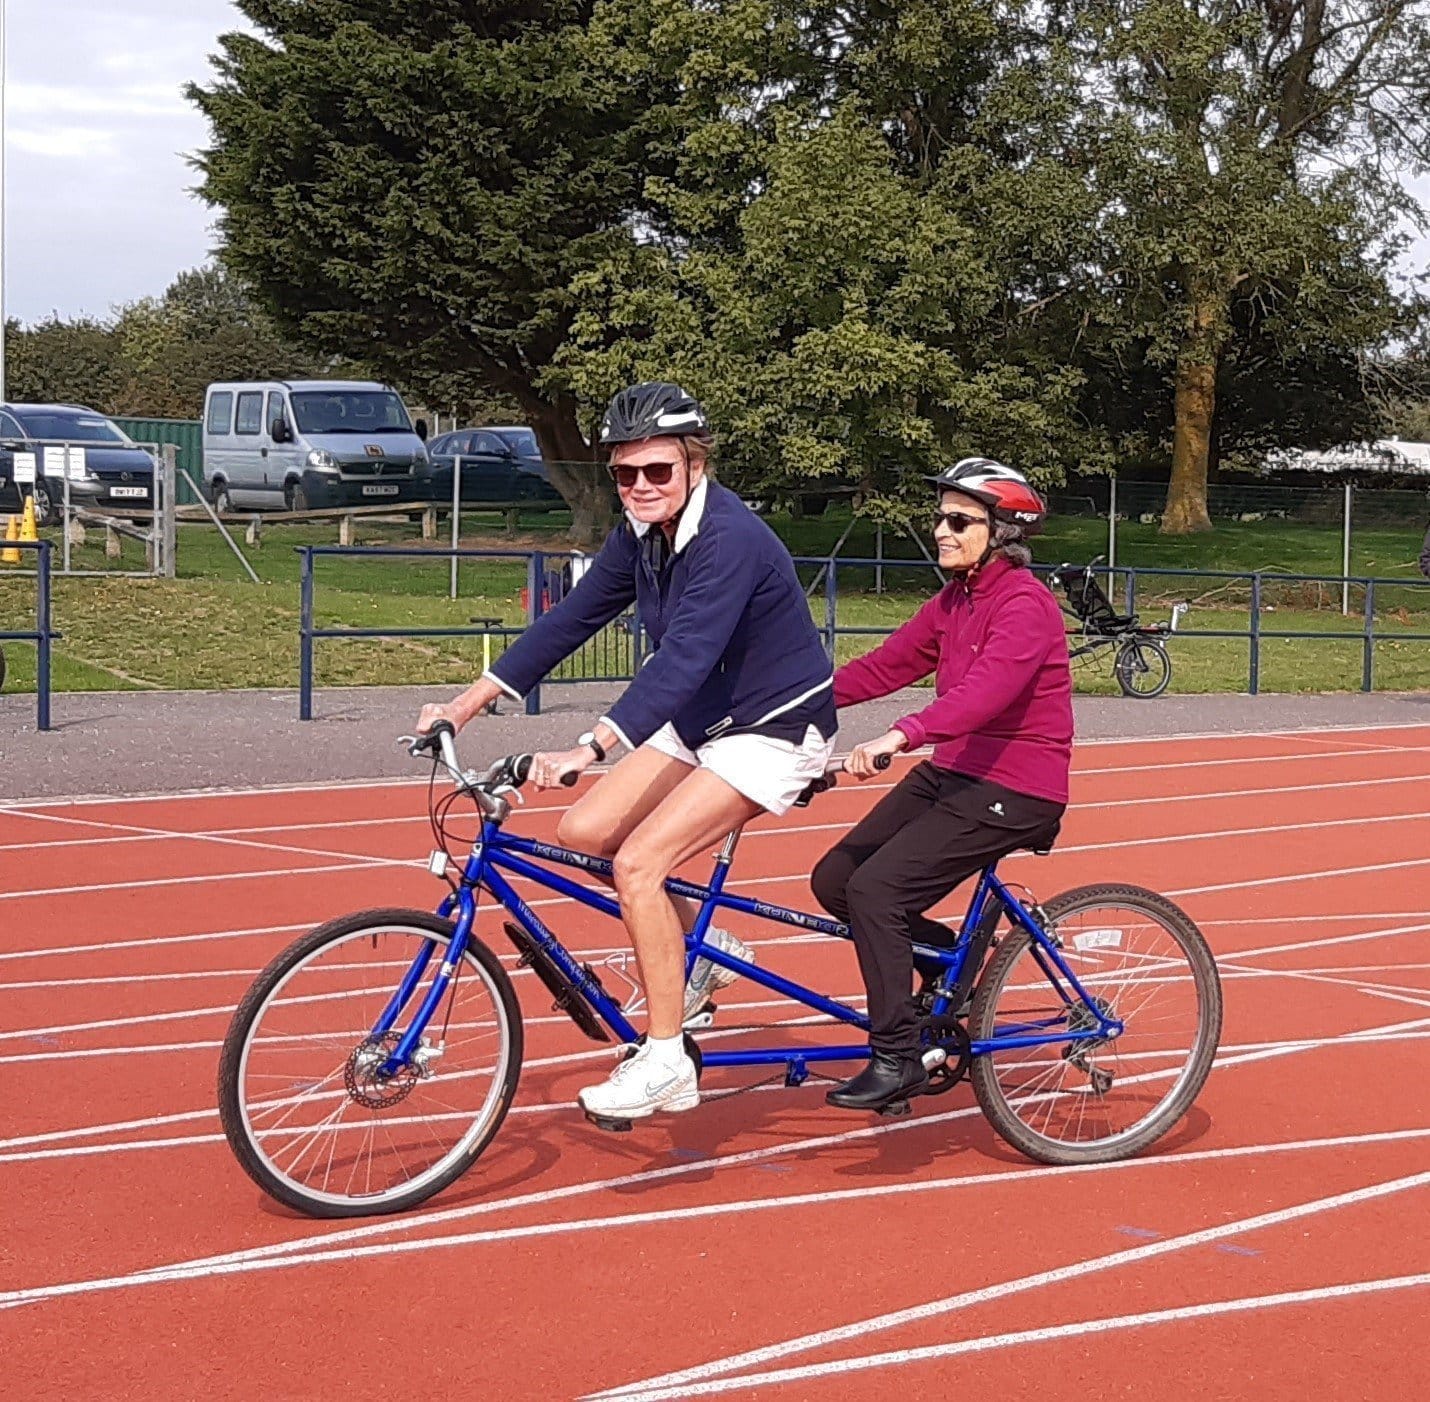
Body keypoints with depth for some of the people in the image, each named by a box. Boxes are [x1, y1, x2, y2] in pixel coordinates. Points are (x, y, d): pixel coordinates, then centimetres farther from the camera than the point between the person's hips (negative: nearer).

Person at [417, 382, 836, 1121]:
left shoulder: (729, 539, -27)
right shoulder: (643, 536, -1)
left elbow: (683, 658, -38)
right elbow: (568, 620, 2)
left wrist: (588, 749, -48)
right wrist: (463, 706, -3)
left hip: (775, 728, -9)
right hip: (702, 720, 9)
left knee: (638, 862, -21)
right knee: (582, 831, -3)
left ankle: (666, 1061, -11)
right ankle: (702, 948, 17)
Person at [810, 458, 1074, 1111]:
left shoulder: (1025, 604, -18)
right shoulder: (955, 599, 11)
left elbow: (986, 689, -35)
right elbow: (884, 666, 10)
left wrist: (901, 736, -49)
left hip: (1013, 789, -9)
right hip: (951, 771, 9)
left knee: (875, 889, -20)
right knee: (835, 879, 2)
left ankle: (897, 1058, -10)